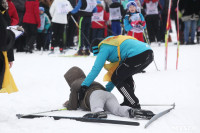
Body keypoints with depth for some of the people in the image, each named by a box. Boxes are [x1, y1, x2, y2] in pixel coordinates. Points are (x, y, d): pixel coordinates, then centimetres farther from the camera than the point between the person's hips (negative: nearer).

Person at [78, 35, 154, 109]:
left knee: (116, 79, 5)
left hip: (138, 55, -10)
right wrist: (107, 89, 40)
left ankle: (135, 105, 3)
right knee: (126, 76, 29)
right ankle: (128, 103, 28)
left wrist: (84, 86, 4)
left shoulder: (104, 48, 9)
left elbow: (96, 69, 2)